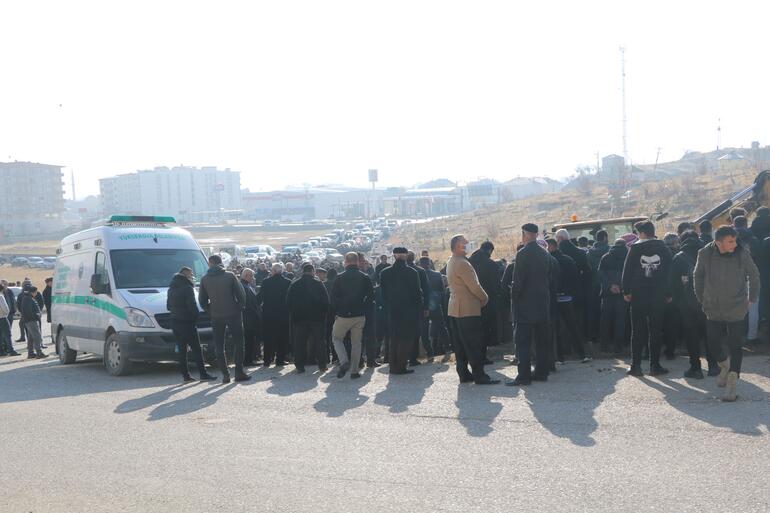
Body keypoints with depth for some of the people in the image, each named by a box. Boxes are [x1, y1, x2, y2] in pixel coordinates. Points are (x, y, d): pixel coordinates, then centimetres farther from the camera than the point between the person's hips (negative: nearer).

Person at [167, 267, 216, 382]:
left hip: (175, 322, 7)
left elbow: (168, 306, 20)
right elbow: (192, 306, -15)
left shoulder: (172, 288, 14)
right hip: (187, 322, -7)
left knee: (182, 350, 8)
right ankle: (203, 374, -4)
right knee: (196, 349, -4)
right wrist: (195, 317, 0)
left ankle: (185, 375, 7)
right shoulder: (187, 288, -11)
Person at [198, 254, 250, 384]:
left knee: (219, 346, 8)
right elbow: (241, 294, -6)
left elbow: (202, 301, 4)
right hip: (233, 314, -2)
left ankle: (225, 374, 5)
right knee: (238, 343, 5)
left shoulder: (204, 279, 0)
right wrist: (240, 308, 8)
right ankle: (239, 372, 0)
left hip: (216, 317, 2)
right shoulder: (230, 276, -5)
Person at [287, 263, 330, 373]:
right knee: (318, 341, 7)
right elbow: (326, 302, -5)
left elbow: (288, 302, 3)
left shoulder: (294, 284, 0)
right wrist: (323, 314, 5)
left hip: (299, 318, 1)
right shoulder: (318, 283, -6)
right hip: (316, 318, -1)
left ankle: (299, 366, 7)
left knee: (299, 343, 7)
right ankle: (322, 365, 7)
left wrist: (293, 315, 13)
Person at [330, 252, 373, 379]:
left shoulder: (340, 278, -6)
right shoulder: (365, 278, -1)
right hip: (359, 316, 2)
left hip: (343, 316, -2)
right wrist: (363, 308, 11)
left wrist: (336, 312, 6)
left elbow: (333, 297, -5)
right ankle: (354, 371, 10)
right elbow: (371, 296, 0)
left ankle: (344, 361, -8)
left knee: (336, 338, 14)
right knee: (356, 343, 11)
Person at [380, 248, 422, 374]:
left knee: (393, 339, 15)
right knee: (406, 339, 2)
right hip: (409, 311, -4)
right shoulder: (412, 273, -10)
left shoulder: (385, 273, -1)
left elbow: (383, 293, 4)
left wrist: (387, 308, 12)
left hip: (392, 312, 4)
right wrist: (419, 309, 5)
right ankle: (401, 367, -1)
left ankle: (393, 366, 16)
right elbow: (418, 293, -6)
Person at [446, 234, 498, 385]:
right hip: (468, 309, -10)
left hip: (454, 309, 10)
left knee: (460, 344, 11)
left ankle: (463, 374, 15)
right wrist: (485, 299, -1)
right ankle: (479, 375, -4)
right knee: (474, 345, -6)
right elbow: (474, 286, -18)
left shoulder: (451, 262, 14)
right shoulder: (462, 263, -18)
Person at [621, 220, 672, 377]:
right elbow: (669, 272, 3)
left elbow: (627, 270, -6)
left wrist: (626, 291, 1)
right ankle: (655, 365, 8)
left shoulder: (635, 248, -5)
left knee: (638, 330, 5)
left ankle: (635, 365, 4)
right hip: (658, 296, 1)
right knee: (656, 330, 8)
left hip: (638, 295, -1)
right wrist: (668, 294, 8)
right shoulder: (663, 248, 1)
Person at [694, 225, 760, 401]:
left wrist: (751, 299, 6)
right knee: (712, 342, 7)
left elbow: (754, 275, 3)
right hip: (713, 308, 2)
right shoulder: (705, 254, -10)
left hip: (736, 309, -2)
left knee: (735, 346, -2)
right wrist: (702, 299, 10)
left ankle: (731, 384, 6)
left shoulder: (742, 254, -13)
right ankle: (725, 365, 38)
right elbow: (698, 277, 7)